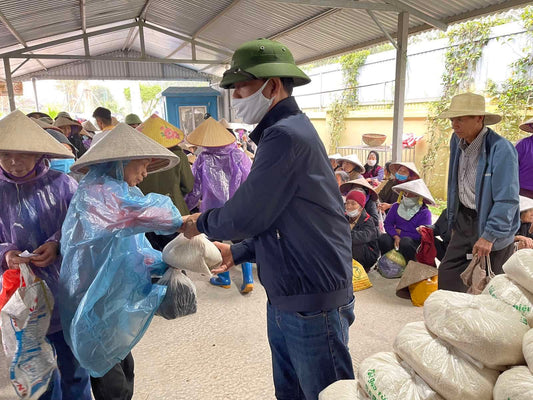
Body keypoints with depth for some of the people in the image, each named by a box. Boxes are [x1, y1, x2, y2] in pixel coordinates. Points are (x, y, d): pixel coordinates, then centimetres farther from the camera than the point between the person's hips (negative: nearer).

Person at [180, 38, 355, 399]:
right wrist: (237, 252, 13)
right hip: (283, 300, 10)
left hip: (313, 304, -9)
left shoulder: (287, 135, -20)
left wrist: (200, 223, 0)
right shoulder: (281, 132, 12)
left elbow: (246, 216, -19)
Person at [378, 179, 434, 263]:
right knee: (383, 239, -27)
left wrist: (401, 233, -9)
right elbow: (387, 224, -1)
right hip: (397, 237, 4)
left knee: (405, 242, -37)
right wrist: (396, 236, -20)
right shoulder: (396, 206, 4)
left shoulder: (425, 213, -9)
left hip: (415, 241, -3)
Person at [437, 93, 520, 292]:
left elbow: (507, 200, -22)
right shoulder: (457, 140, 1)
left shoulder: (501, 149, -22)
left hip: (489, 225, -7)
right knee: (447, 275, 12)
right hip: (464, 221, 7)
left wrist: (489, 236, -22)